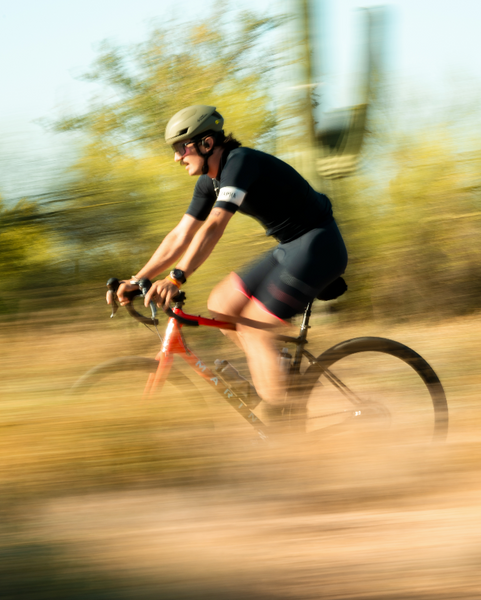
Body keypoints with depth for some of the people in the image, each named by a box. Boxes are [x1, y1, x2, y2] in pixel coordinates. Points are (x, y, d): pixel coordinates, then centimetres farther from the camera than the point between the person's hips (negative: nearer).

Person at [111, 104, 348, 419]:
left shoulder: (240, 162, -20)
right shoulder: (210, 182, 8)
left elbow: (213, 228, -31)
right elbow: (181, 236, 10)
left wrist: (176, 278, -38)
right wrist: (136, 281, 4)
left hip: (317, 246, -9)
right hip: (292, 248, 9)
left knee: (253, 330, -14)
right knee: (221, 305, 5)